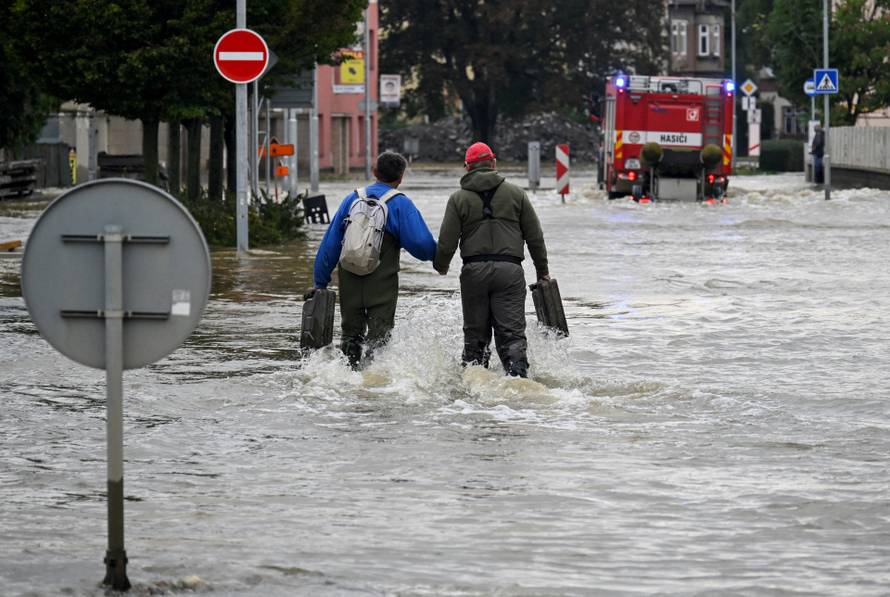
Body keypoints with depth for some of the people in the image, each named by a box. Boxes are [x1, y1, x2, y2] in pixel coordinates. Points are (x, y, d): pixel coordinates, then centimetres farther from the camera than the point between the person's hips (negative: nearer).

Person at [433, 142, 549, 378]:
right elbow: (535, 237, 8)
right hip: (509, 269, 0)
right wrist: (542, 270, 19)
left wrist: (441, 266, 21)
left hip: (474, 270, 0)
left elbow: (447, 241, 2)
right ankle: (518, 375, -20)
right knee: (512, 332, -3)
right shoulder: (516, 194, 6)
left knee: (475, 334, 11)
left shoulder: (458, 199, 4)